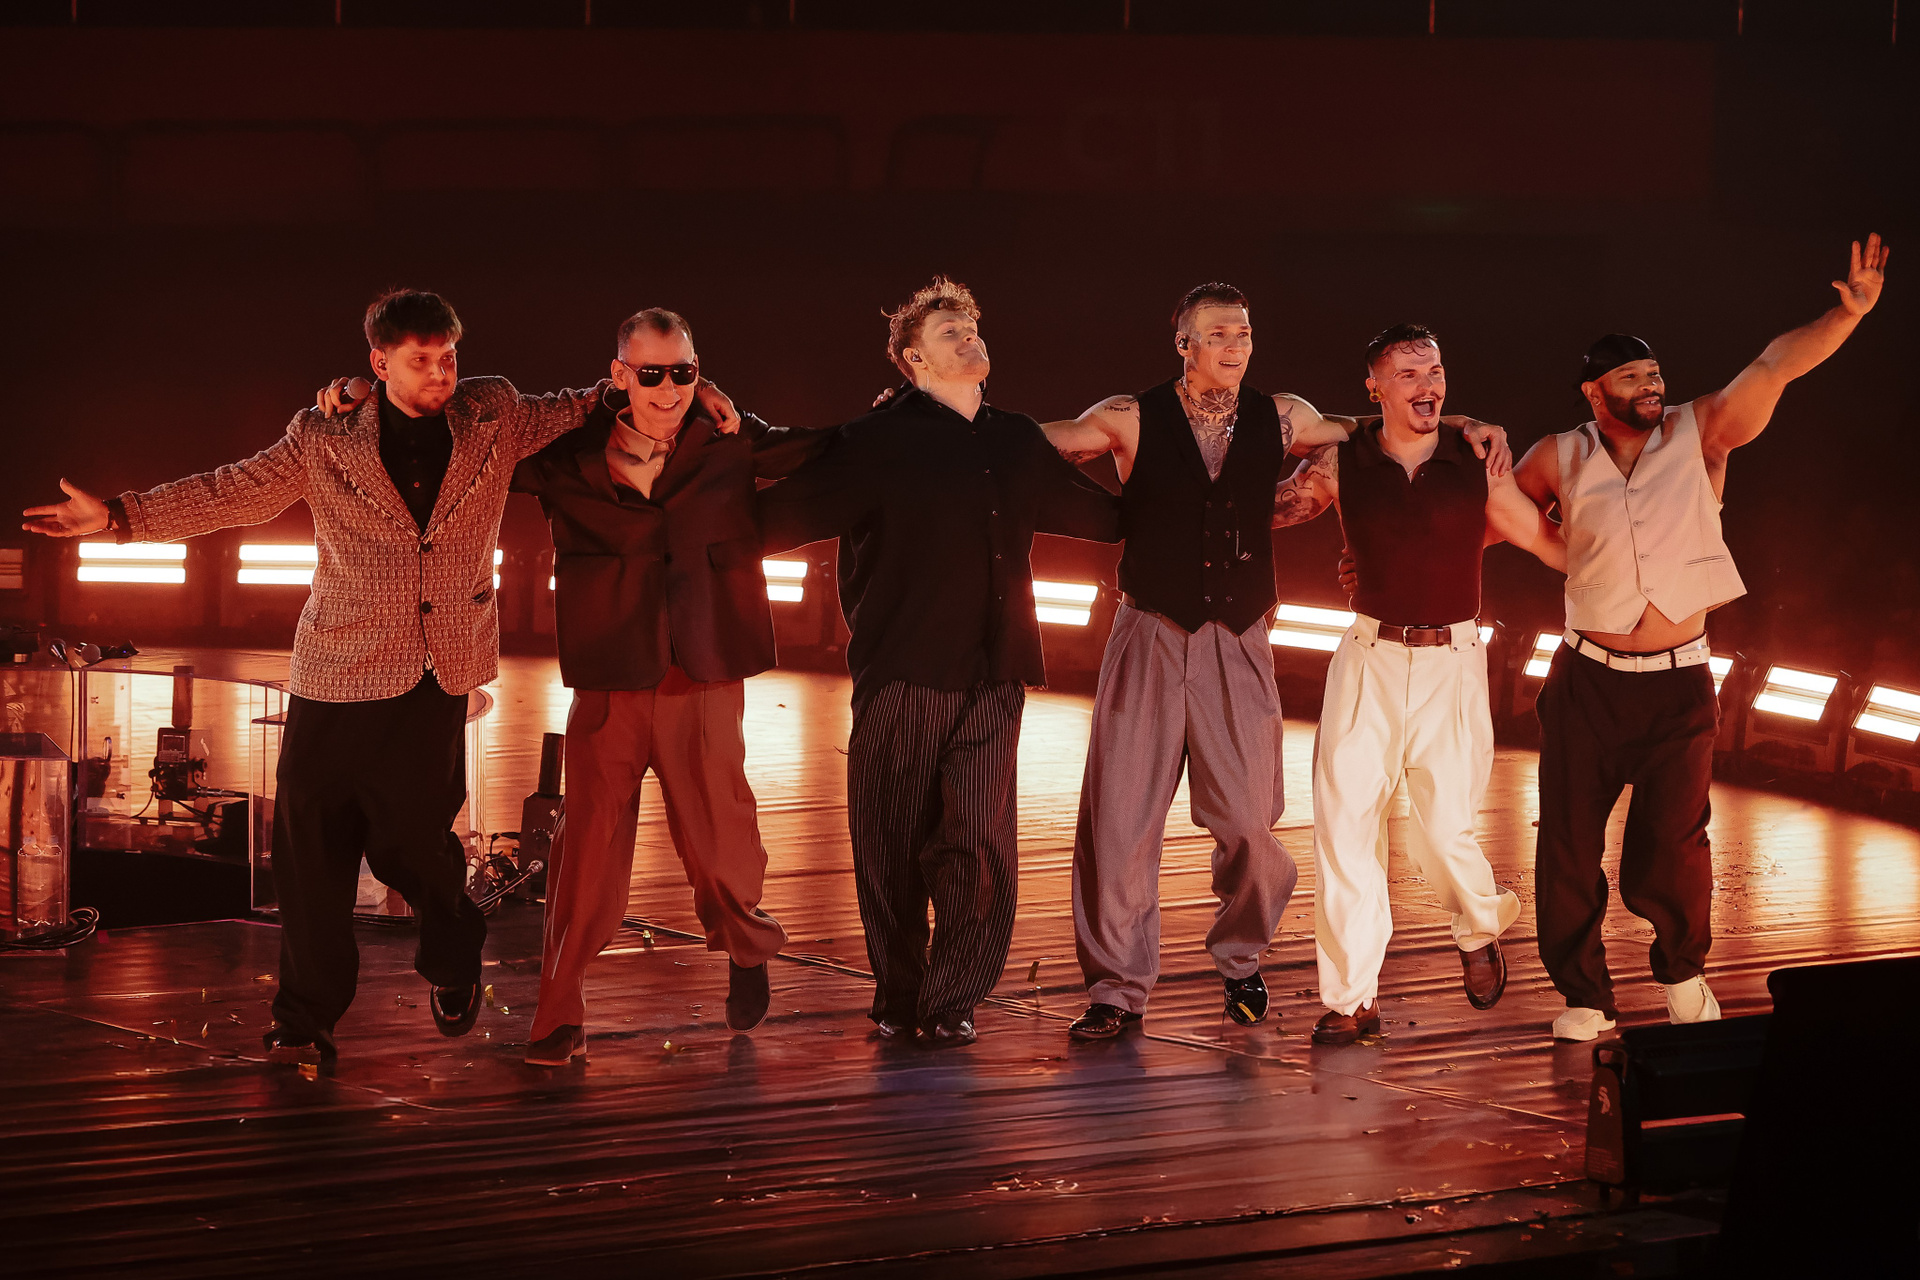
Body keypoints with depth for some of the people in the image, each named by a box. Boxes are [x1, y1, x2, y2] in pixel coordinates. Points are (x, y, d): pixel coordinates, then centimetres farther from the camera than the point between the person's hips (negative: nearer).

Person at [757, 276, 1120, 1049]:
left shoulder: (1017, 444, 16)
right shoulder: (878, 444, 0)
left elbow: (1099, 515, 31)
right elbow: (780, 518, -3)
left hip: (991, 680, 3)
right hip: (900, 678, -3)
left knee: (982, 847, -7)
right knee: (891, 848, 2)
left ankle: (951, 1003, 5)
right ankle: (897, 999, 18)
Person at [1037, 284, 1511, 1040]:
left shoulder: (1279, 421, 6)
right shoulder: (1131, 421, -1)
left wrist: (1463, 427, 11)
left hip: (1237, 644, 2)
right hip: (1151, 638, -1)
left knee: (1248, 821, -1)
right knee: (1120, 815, -5)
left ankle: (1240, 960, 24)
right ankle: (1117, 988, 6)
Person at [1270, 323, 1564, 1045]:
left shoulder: (1476, 465, -1)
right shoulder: (1341, 464, 1)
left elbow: (1553, 545, 6)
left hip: (1451, 661, -1)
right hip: (1370, 659, 1)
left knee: (1445, 831, -3)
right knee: (1344, 819, -7)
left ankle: (1481, 929, 32)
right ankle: (1351, 999, 1)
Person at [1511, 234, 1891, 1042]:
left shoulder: (1701, 432, 0)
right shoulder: (1562, 459, 2)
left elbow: (1777, 365, -10)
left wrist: (1848, 315, -23)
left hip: (1676, 684, -1)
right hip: (1587, 680, 1)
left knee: (1667, 851, -8)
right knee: (1568, 846, 2)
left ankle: (1682, 969, 21)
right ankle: (1584, 997, 20)